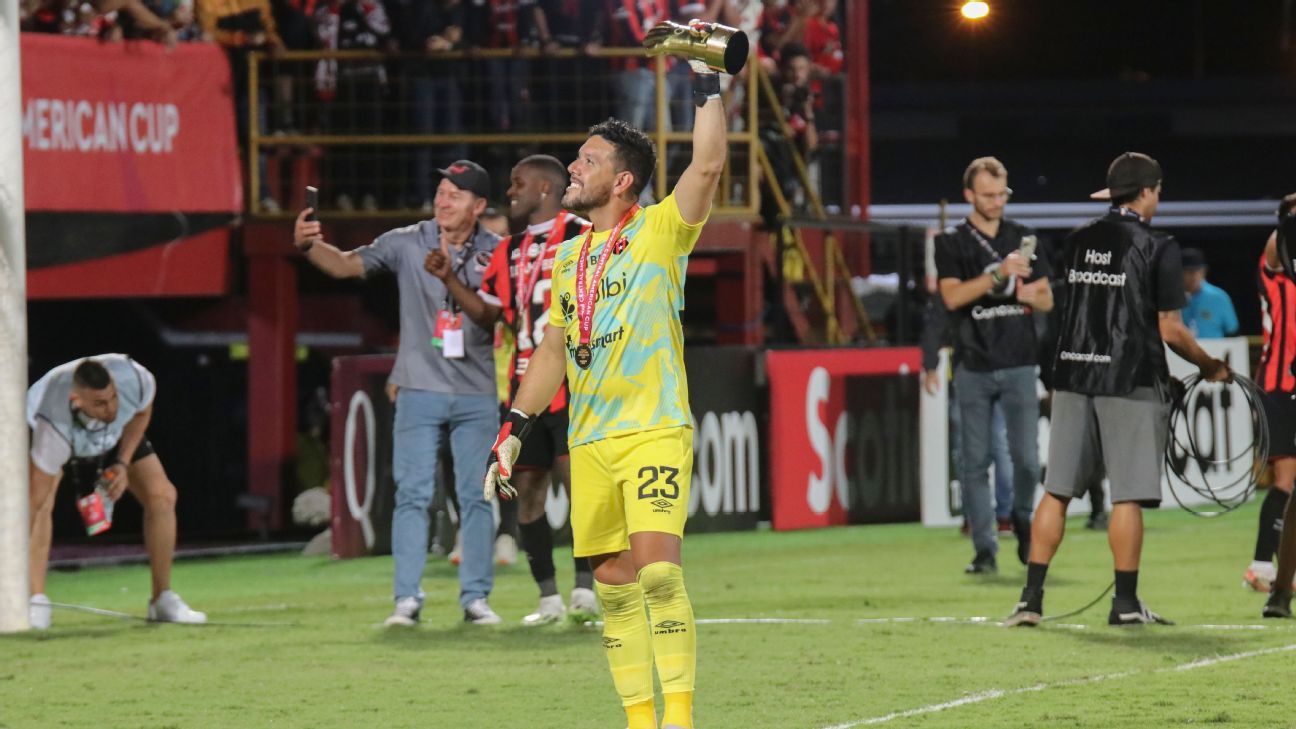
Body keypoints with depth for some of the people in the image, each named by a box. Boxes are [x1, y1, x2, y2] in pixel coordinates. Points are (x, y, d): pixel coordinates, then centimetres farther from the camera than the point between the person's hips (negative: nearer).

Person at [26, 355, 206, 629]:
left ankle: (163, 601, 1)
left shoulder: (137, 380, -39)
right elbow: (35, 505, -44)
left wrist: (123, 463, -17)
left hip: (117, 435, 4)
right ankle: (36, 602, -26)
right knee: (39, 503, -30)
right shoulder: (53, 430, -47)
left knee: (162, 495, -11)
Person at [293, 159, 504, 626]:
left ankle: (476, 596, 11)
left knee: (476, 496, 4)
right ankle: (407, 598, 0)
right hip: (419, 391, -1)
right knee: (412, 494, -3)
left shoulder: (496, 253, 1)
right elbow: (346, 265, -6)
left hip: (477, 394, 1)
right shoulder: (407, 243, 0)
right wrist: (308, 245, -26)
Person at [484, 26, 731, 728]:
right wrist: (514, 429, 17)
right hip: (588, 441, 6)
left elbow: (707, 164, -17)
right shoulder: (569, 256, 17)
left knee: (656, 570, -19)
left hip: (654, 431, -6)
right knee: (614, 585, 4)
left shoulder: (659, 231, -2)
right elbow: (553, 350, 22)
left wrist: (707, 79, -18)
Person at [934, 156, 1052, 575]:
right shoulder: (952, 243, 3)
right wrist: (998, 275, -22)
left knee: (1026, 458, -5)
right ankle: (984, 550, 3)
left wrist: (1033, 296, -9)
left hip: (1018, 365, 2)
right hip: (973, 367, -2)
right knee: (975, 462, -2)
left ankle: (1022, 521, 23)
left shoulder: (1023, 239, 12)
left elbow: (1047, 300, 15)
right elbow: (952, 296, -12)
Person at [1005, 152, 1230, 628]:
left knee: (1057, 491, 7)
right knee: (1127, 497, 0)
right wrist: (1210, 367, 7)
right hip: (1130, 381, -5)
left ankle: (1031, 598, 3)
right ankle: (1125, 603, 2)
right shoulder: (1157, 247, -7)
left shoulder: (1079, 241, 8)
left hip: (1073, 374, 5)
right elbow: (1170, 330, -7)